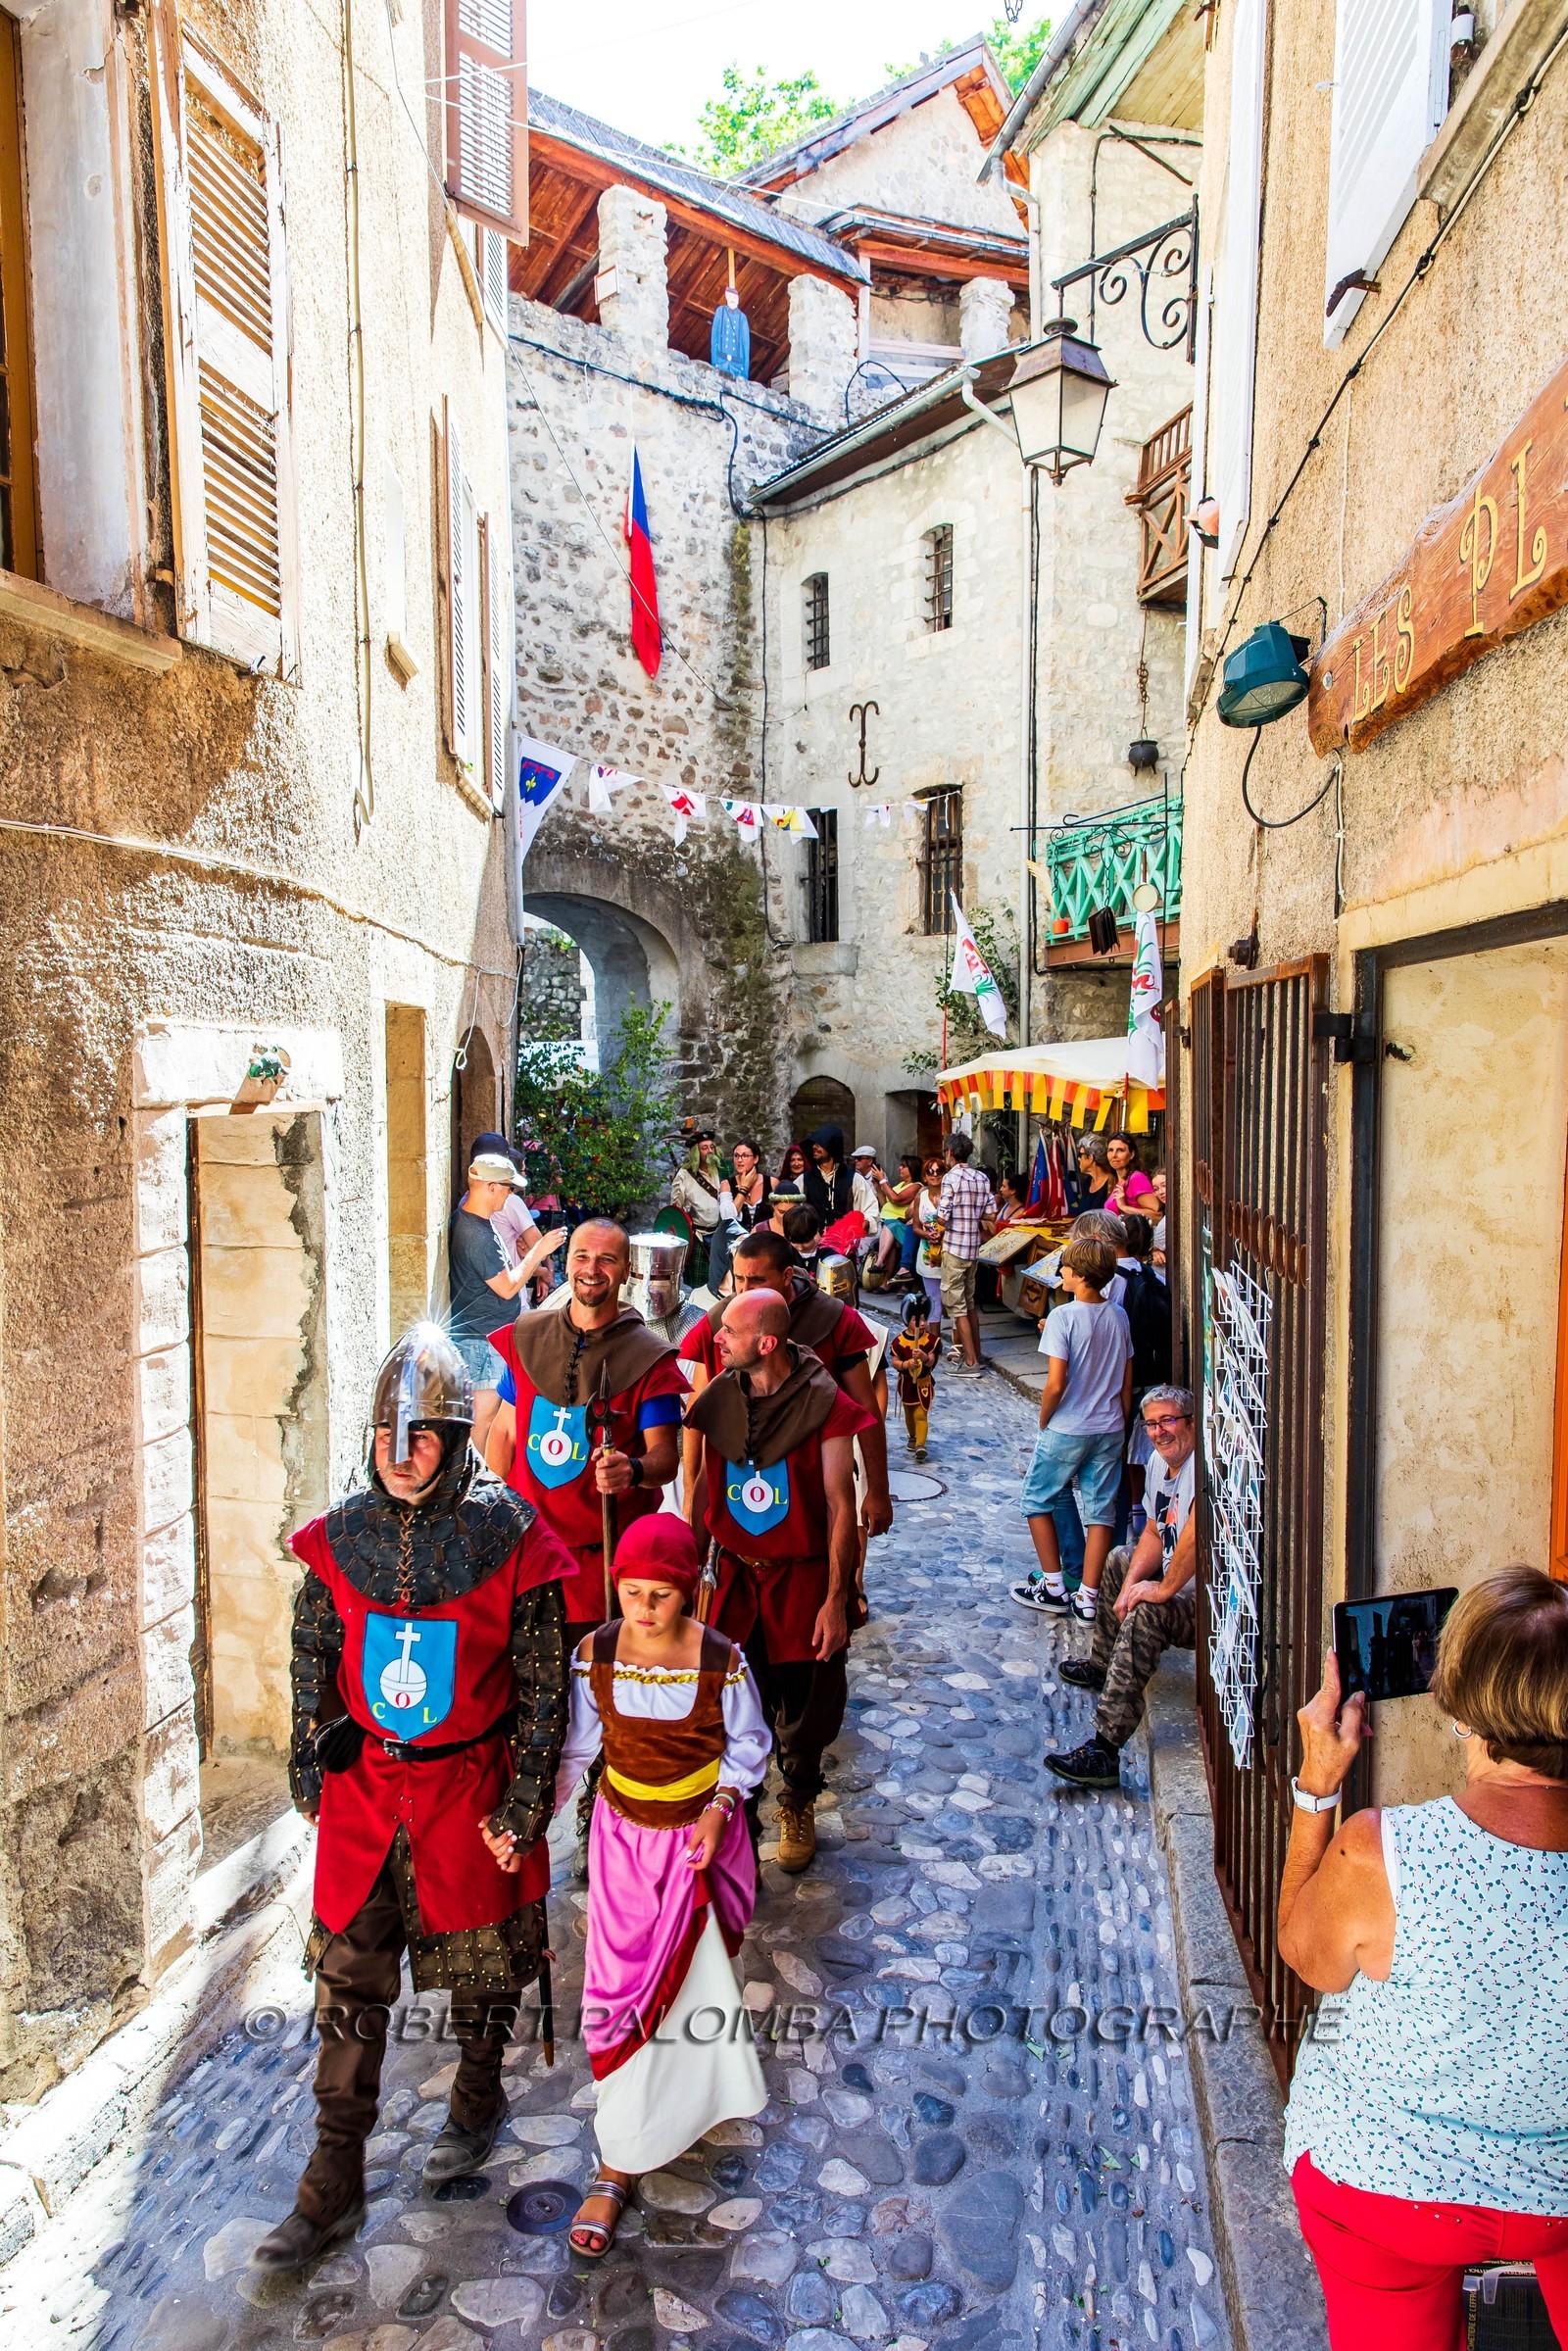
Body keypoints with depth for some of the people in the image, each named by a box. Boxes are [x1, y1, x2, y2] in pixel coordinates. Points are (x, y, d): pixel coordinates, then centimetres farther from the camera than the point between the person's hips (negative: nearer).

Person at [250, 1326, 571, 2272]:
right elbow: (314, 1664, 7)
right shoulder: (340, 1537, -6)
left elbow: (544, 1685, -10)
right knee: (349, 1977, 9)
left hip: (469, 1787, -2)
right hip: (362, 1784, 3)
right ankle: (335, 2183, 26)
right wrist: (310, 1773, 9)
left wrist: (523, 1805, -9)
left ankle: (479, 2099, 45)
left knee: (483, 1962, 17)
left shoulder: (510, 1537, -16)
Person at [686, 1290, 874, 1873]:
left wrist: (836, 1600, -12)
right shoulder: (719, 1397, -2)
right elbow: (706, 1485, 8)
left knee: (803, 1710, 11)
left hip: (803, 1577, -3)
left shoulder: (824, 1405, -16)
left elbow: (840, 1506, -12)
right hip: (734, 1573, 3)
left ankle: (798, 1803, 38)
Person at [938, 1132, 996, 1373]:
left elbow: (943, 1217, -19)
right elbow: (990, 1213, 4)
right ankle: (975, 1353, 25)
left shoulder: (951, 1177, -13)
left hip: (954, 1248, -7)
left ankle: (971, 1362, -3)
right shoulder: (981, 1178, 5)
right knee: (969, 1303, 18)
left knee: (956, 1306, -2)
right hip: (974, 1248, 7)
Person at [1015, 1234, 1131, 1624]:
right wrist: (1120, 1426, 17)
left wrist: (1043, 1422, -3)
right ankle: (1088, 1597, 12)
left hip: (1066, 1430, -5)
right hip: (1109, 1430, 5)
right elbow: (1127, 1382, 7)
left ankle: (1053, 1588, 14)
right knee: (1100, 1511, 9)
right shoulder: (1119, 1316, 1)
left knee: (1037, 1502, 12)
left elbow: (1055, 1384, -19)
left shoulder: (1062, 1317, -17)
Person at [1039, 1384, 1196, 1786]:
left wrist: (1163, 1589, -31)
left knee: (1145, 1615, -32)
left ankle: (1104, 1750, -32)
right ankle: (1102, 1666, 42)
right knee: (1119, 1562, 26)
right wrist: (1132, 1583, -3)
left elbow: (1196, 1530, -42)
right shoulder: (1160, 1460, 7)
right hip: (1180, 1576, 11)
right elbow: (1154, 1534, 14)